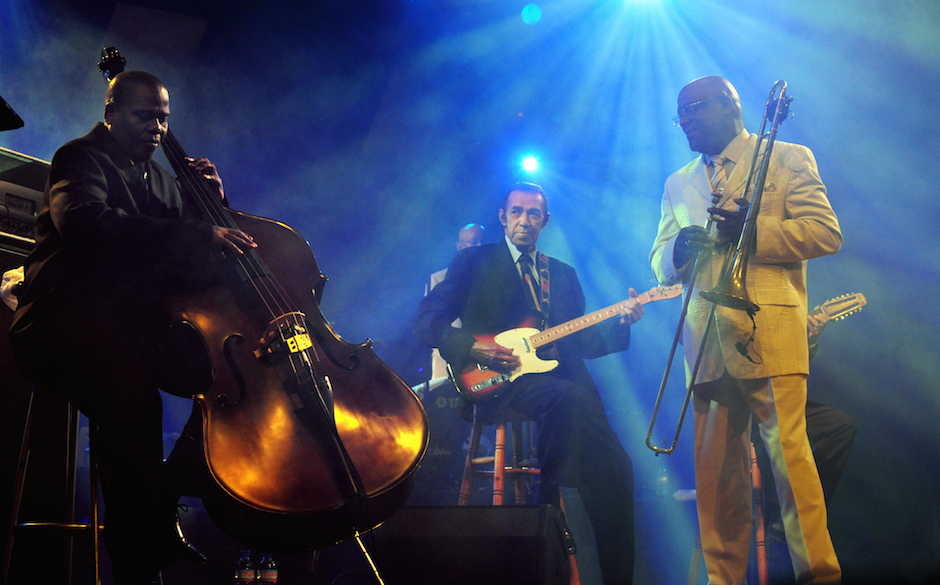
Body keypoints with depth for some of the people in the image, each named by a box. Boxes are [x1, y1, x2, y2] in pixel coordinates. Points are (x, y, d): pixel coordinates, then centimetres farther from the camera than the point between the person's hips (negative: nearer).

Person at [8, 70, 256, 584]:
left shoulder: (160, 178, 26)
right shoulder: (81, 159, 4)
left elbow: (191, 264, 27)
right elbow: (85, 220, -21)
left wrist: (209, 203, 8)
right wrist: (195, 234, -31)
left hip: (136, 326, 7)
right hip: (67, 322, -7)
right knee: (131, 388, -39)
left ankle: (164, 510, -9)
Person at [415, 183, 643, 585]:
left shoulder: (563, 274, 24)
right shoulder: (474, 261, 10)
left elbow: (579, 342, 19)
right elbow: (427, 320, 0)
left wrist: (620, 322, 1)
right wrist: (474, 348, -15)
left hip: (559, 379, 5)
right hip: (503, 384, -4)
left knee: (615, 466, -18)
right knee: (571, 398, -35)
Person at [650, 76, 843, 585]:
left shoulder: (788, 159, 10)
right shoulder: (678, 184, 23)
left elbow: (826, 233, -1)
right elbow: (659, 263, 17)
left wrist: (753, 229, -13)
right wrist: (679, 248, -7)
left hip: (769, 334, -4)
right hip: (705, 346, 4)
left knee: (789, 456, -9)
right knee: (715, 473, 2)